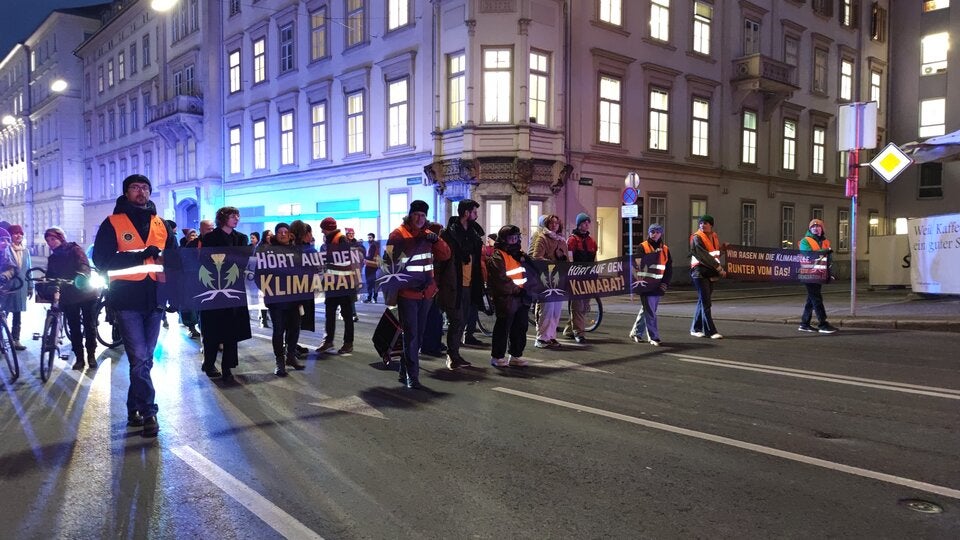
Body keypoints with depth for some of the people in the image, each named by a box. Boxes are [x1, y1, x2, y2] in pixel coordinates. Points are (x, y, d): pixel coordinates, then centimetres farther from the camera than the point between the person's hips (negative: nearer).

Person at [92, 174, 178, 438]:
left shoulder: (160, 224, 14)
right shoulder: (113, 223, 1)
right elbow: (102, 260, -8)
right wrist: (141, 256, -19)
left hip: (154, 297, 4)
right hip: (127, 298, -4)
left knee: (145, 358, 11)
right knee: (140, 358, -11)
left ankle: (134, 410, 24)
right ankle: (148, 412, -4)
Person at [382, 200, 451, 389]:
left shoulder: (428, 234, 11)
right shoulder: (398, 235, -7)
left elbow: (445, 255, 11)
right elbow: (388, 262, -9)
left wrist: (436, 240, -6)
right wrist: (391, 290, -11)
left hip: (426, 293, 6)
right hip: (407, 293, -6)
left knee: (418, 334, 13)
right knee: (411, 335, -7)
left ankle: (404, 372, 27)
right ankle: (412, 376, -1)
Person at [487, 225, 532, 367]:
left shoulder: (519, 254, 17)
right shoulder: (497, 257, -11)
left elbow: (527, 274, 25)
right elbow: (501, 280, -19)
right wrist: (517, 290, -17)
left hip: (522, 298, 8)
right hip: (506, 299, -8)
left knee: (520, 328, 11)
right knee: (503, 328, -1)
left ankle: (516, 355, 22)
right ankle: (497, 356, 11)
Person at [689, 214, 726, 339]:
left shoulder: (714, 236, 14)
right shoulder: (697, 238, -9)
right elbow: (704, 255, -16)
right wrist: (719, 268, -16)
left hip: (710, 272, 7)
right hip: (700, 271, -7)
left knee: (703, 301, 11)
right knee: (705, 301, -8)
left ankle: (695, 329, 19)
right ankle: (711, 331, -9)